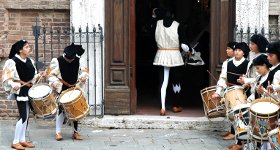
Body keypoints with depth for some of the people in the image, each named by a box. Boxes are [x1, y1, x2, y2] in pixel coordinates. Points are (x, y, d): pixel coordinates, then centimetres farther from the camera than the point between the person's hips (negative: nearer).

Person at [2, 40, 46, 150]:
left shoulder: (30, 61, 9)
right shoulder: (12, 62, -13)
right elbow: (7, 78, -14)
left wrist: (40, 75, 1)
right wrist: (14, 85, -30)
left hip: (29, 91, 7)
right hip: (20, 91, -7)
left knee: (26, 116, 9)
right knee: (23, 116, -11)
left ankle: (22, 140, 18)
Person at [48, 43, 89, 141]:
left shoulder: (78, 61, 1)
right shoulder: (57, 61, -8)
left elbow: (84, 70, 12)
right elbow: (51, 75, -5)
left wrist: (83, 76, -9)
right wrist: (55, 82, -23)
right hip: (62, 91, -3)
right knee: (61, 109, -10)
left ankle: (75, 132, 14)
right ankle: (58, 132, 0)